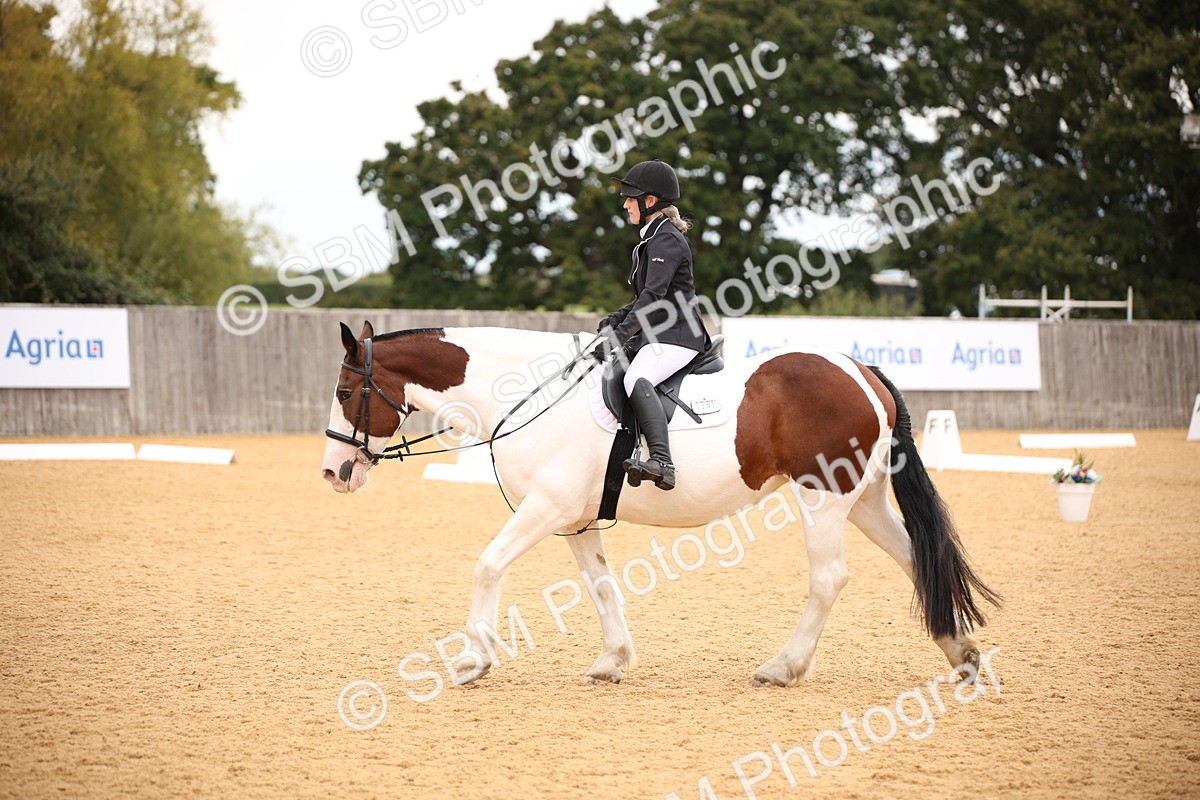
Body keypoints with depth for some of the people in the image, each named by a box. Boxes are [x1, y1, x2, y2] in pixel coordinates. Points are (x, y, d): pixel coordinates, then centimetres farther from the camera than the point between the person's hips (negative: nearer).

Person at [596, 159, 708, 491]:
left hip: (678, 336, -12)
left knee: (637, 379, -34)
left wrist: (623, 333, -29)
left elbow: (654, 294, -23)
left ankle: (662, 463, -50)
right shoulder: (653, 237, 20)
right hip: (657, 334, 12)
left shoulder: (666, 239, -12)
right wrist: (618, 318, 10)